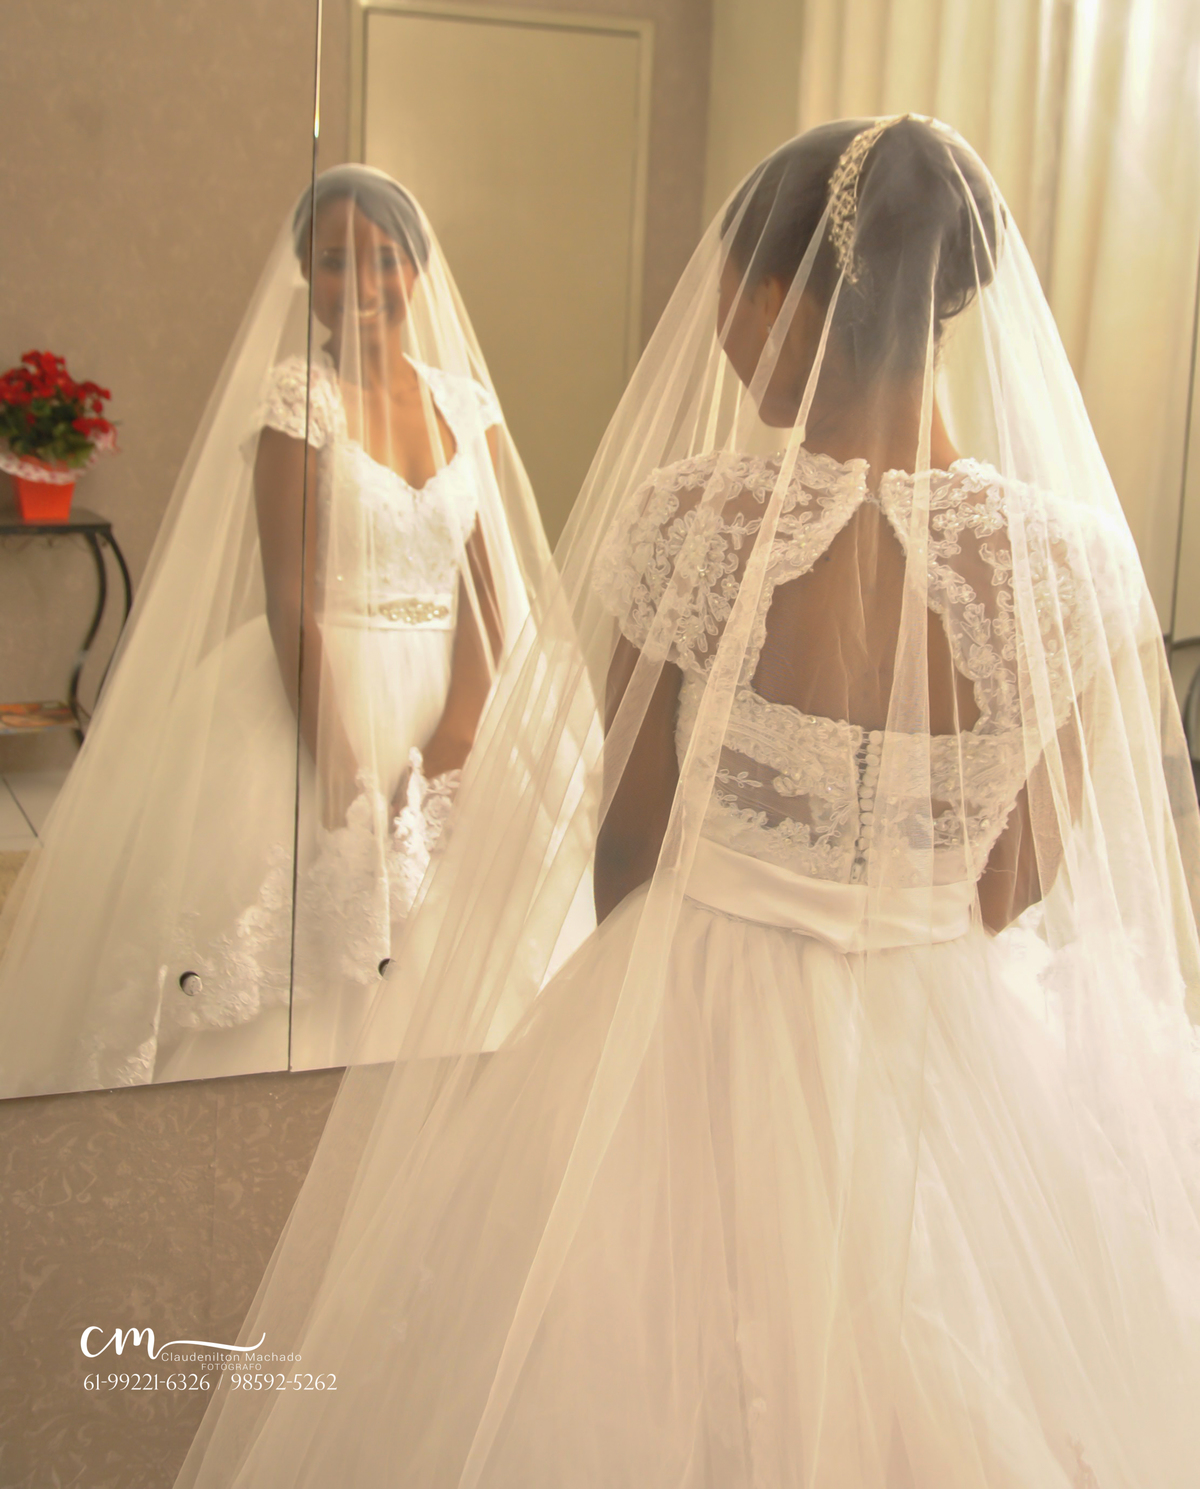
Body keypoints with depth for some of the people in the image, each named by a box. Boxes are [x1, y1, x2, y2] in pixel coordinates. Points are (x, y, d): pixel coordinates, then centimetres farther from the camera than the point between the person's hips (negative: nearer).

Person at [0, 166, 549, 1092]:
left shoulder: (465, 402, 8)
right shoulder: (297, 395, -6)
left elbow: (490, 590, 3)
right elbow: (292, 605, -12)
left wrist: (453, 746, -9)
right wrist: (346, 785, -16)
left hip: (439, 709, 5)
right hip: (314, 704, -4)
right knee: (294, 982, -3)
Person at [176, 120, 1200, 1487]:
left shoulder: (690, 516, -17)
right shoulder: (1066, 554, -13)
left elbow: (629, 837, -3)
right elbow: (1024, 883, -2)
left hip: (694, 1033, -1)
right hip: (960, 1056, 2)